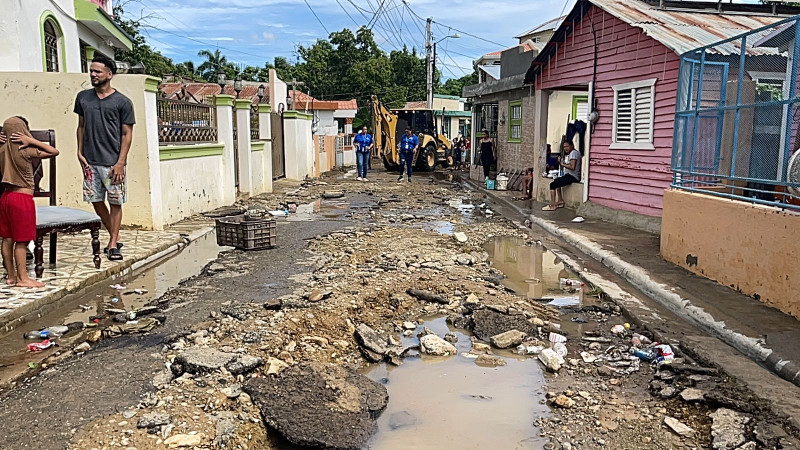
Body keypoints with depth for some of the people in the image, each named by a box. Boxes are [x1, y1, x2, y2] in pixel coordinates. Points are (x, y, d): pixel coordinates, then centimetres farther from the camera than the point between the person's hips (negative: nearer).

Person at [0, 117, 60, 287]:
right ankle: (23, 278, 4)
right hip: (22, 198, -7)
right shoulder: (25, 151, -14)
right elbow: (54, 152, -14)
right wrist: (32, 141, -13)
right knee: (22, 241, -2)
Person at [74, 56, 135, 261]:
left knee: (115, 203, 1)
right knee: (96, 201, 9)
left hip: (113, 162, -4)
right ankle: (114, 237, 25)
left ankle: (113, 244, 10)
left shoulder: (122, 102, -3)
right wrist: (80, 153, 6)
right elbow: (81, 127, 16)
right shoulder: (83, 97, 10)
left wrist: (120, 162, -11)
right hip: (90, 161, 4)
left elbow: (127, 134, -4)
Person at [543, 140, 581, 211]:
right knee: (556, 180, 31)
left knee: (552, 184, -13)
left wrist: (563, 164, -12)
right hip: (570, 175, 12)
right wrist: (560, 162, 1)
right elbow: (563, 167, 16)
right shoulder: (570, 154, 19)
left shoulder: (573, 153, -13)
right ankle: (560, 201, 23)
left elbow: (572, 167, -26)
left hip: (572, 176, -12)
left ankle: (552, 206, -12)